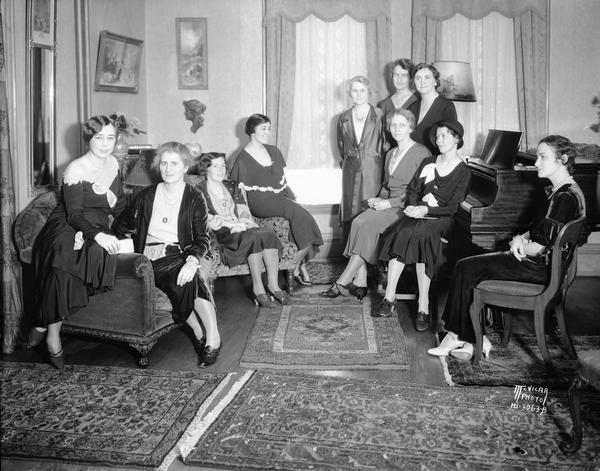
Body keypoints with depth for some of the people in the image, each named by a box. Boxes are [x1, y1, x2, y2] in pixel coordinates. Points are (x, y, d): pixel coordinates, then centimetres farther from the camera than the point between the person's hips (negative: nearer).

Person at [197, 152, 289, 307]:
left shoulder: (231, 187, 24)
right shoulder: (200, 192, 4)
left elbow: (244, 210, 14)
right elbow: (209, 221, -7)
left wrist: (244, 222, -8)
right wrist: (233, 225, -15)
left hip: (241, 229, 6)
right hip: (221, 235, -5)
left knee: (268, 234, -26)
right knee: (254, 236, -34)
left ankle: (273, 285, -27)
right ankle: (258, 288, -30)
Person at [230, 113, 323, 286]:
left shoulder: (274, 151, 18)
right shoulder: (243, 159, -1)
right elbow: (240, 191, -1)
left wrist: (291, 194, 4)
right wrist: (246, 213, -12)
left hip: (280, 197, 6)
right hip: (260, 202, -6)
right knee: (298, 212, -29)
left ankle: (299, 264, -16)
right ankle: (298, 267, -18)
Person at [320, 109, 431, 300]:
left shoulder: (422, 153, -5)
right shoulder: (390, 153, 21)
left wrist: (389, 202, -16)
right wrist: (379, 199, 5)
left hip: (407, 207, -7)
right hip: (387, 204, 7)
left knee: (366, 225, -27)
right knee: (358, 222, -21)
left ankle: (343, 282, -21)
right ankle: (360, 283, -23)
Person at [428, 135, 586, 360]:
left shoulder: (567, 196, -19)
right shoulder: (559, 190, 14)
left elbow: (546, 247, -23)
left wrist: (520, 244, -5)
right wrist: (523, 238, -1)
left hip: (542, 267, -10)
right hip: (545, 263, 10)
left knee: (466, 269, -10)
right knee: (467, 267, 1)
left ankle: (475, 341, 2)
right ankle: (460, 337, -2)